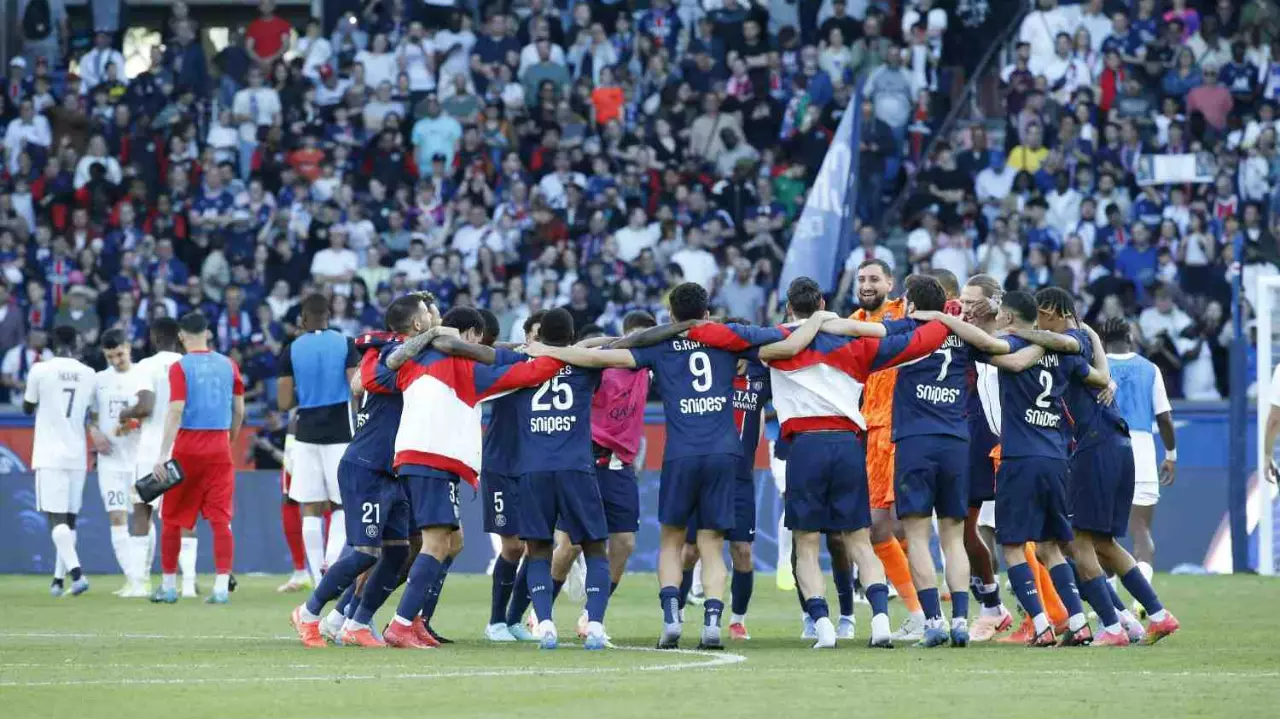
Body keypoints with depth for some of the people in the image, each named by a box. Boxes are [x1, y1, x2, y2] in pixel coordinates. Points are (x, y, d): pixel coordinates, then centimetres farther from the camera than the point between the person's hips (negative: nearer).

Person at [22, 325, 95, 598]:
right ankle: (59, 580, 15)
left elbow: (27, 408, 7)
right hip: (77, 455, 4)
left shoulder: (40, 370, -7)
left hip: (50, 455, -4)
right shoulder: (88, 374, 4)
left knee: (57, 518, -9)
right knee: (69, 518, 13)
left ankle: (76, 572, -27)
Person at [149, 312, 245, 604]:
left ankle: (168, 586, 15)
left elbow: (175, 412, -15)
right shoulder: (228, 365, 6)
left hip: (187, 448, -3)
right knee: (220, 519, 0)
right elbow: (239, 410, 11)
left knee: (172, 519, 10)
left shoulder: (180, 367, -6)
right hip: (219, 448, 3)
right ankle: (222, 586, -9)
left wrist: (163, 455, -17)